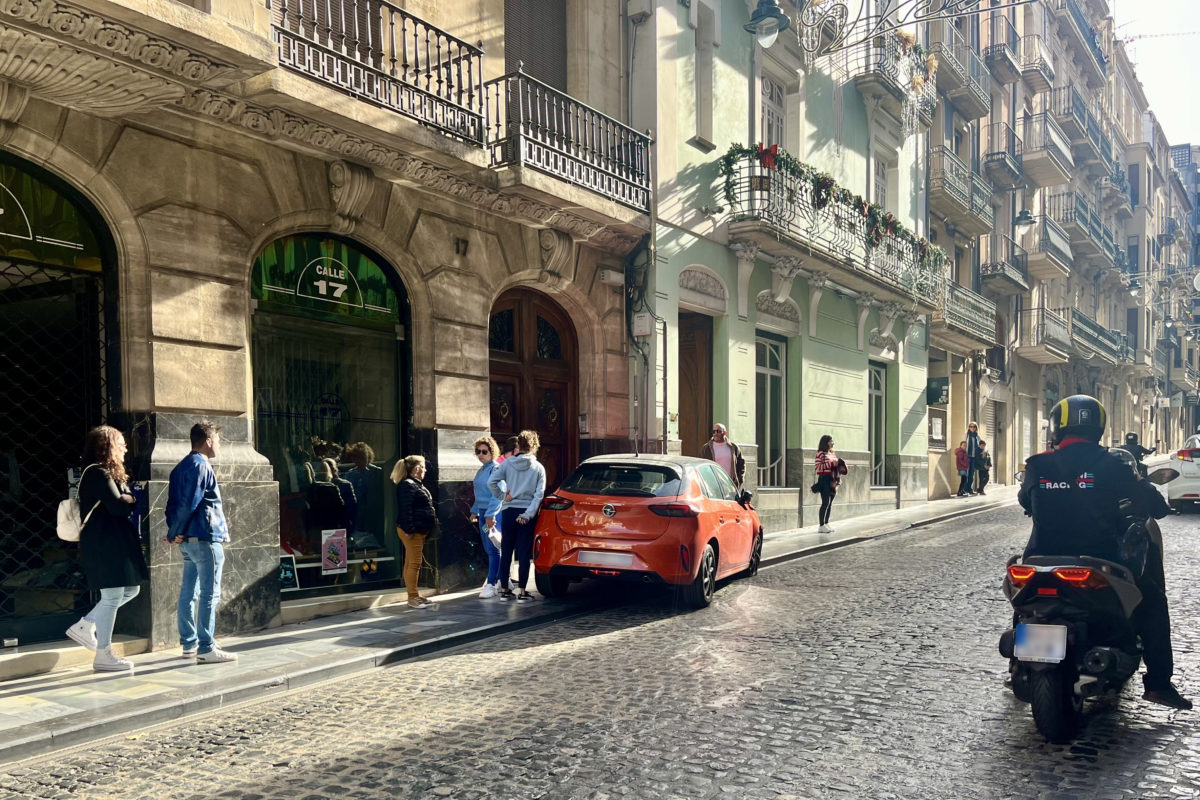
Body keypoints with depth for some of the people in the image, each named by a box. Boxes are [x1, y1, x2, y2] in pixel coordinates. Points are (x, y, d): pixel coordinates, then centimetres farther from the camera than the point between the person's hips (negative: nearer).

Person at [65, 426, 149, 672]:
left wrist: (127, 499, -7)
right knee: (113, 595, -4)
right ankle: (104, 655, 5)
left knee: (130, 590, 15)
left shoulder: (107, 473, 18)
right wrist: (133, 499, -3)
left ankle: (85, 625, 20)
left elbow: (120, 503, 13)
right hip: (106, 545, -10)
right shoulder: (99, 473, -14)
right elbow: (118, 506, -22)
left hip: (116, 543, 10)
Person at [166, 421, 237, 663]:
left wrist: (174, 532, 6)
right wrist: (175, 533, -10)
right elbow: (189, 504, -19)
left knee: (189, 592, 13)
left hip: (188, 540, 10)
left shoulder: (182, 466, 16)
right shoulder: (201, 466, -13)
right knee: (209, 594, -6)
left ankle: (189, 643, 20)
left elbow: (174, 501, 13)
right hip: (205, 538, -10)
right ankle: (206, 649, -5)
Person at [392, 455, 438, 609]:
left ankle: (414, 595, 18)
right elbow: (405, 509, -21)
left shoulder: (417, 485, 20)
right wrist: (409, 529, -25)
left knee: (412, 563, 13)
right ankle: (413, 598, -6)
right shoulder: (407, 485, -13)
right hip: (412, 531, -10)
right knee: (414, 563, -9)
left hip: (420, 530, 10)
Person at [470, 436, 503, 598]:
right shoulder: (480, 470, 16)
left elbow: (497, 494, -18)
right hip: (483, 513, 9)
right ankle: (500, 579, 22)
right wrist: (475, 511, 20)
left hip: (493, 514, -9)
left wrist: (490, 514, -23)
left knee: (493, 549, -6)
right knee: (488, 549, 12)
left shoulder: (495, 469, -12)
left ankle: (491, 584, -4)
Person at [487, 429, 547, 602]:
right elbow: (539, 494, -8)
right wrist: (528, 515, -11)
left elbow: (491, 482, -9)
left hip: (508, 512, 1)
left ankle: (504, 590, 16)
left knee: (506, 552, 10)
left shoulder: (507, 463, 1)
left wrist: (502, 496, 1)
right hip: (527, 514, -1)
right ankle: (522, 592, 4)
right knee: (524, 554, 3)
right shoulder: (538, 468, 0)